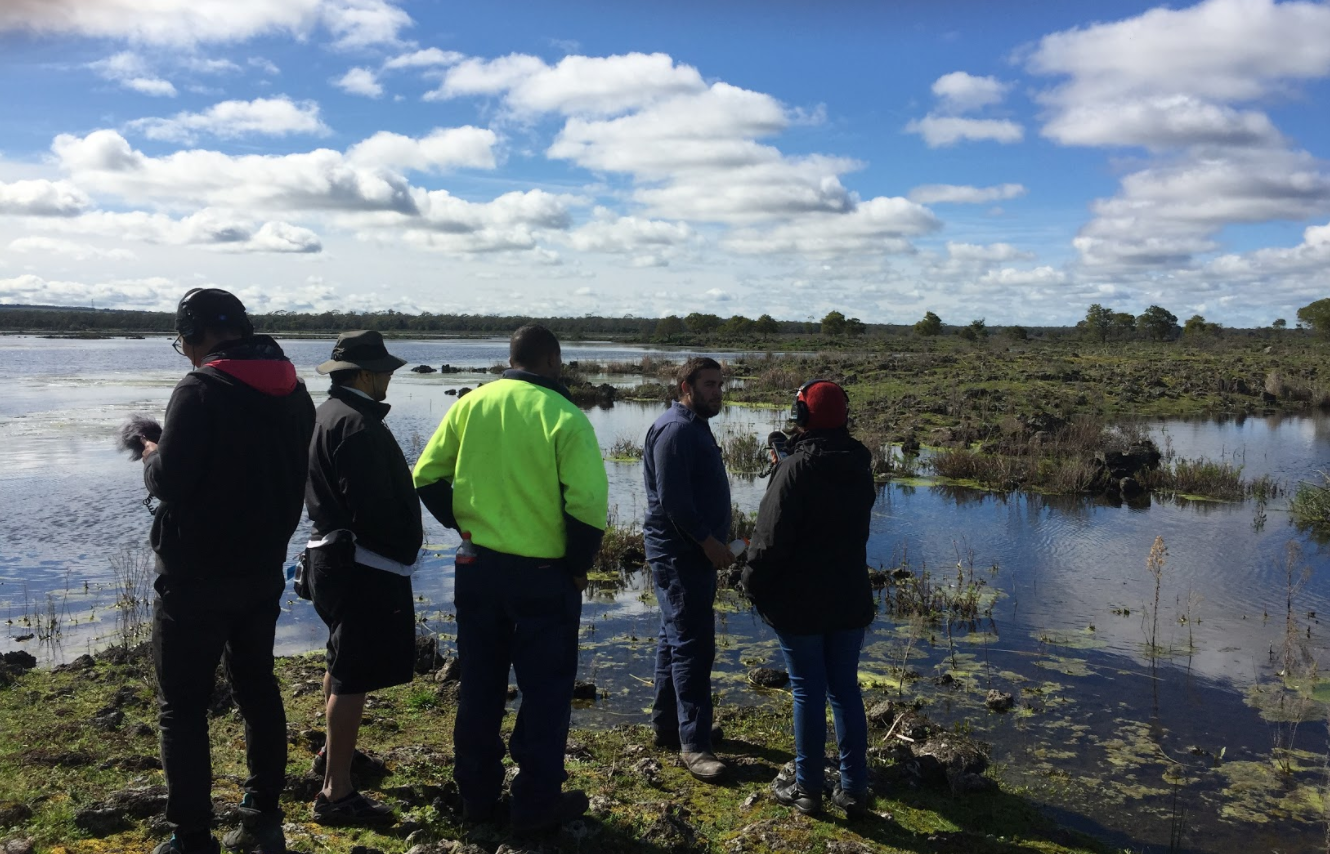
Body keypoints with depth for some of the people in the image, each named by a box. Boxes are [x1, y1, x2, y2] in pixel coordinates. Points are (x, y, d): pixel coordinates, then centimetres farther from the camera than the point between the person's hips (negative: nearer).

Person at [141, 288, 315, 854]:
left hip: (197, 578, -7)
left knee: (183, 706, 4)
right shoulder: (293, 392, 5)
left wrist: (152, 459, 0)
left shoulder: (200, 392, -17)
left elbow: (169, 483, -20)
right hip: (263, 571, 7)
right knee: (257, 687, 18)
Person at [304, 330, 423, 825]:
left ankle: (333, 754, 42)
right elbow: (374, 506, -25)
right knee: (354, 675, -4)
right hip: (363, 565, -11)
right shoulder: (356, 423, -21)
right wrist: (400, 549, -10)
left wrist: (399, 543, 12)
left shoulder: (331, 413, 13)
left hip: (337, 556, 11)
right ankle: (337, 794, 3)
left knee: (344, 662, 25)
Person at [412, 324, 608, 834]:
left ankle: (476, 795, 30)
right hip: (543, 575, -5)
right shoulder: (563, 417, -14)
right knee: (545, 690, 10)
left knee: (479, 686, 18)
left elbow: (427, 477, 2)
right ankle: (537, 803, 19)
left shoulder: (470, 404, 0)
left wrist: (465, 524, 11)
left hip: (476, 566, 5)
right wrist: (578, 564, -5)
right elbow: (589, 506, -20)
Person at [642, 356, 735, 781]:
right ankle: (694, 745, -5)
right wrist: (709, 542, -20)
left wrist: (718, 540, 17)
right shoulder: (675, 430, -17)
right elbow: (672, 498, -23)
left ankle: (667, 725, 28)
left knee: (677, 639, 17)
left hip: (695, 553, 11)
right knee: (693, 646, -9)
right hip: (678, 554, -11)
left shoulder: (695, 427, 17)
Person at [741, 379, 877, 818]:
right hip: (850, 599, 6)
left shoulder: (796, 469, -18)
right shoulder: (859, 465, 4)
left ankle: (807, 788, 15)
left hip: (799, 602, -6)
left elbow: (771, 537, -19)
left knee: (808, 692, 4)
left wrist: (754, 583, -1)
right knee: (845, 689, 12)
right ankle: (853, 789, 18)